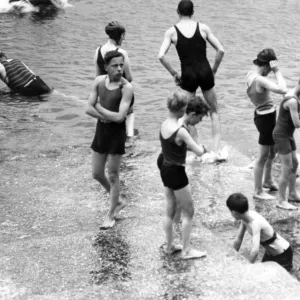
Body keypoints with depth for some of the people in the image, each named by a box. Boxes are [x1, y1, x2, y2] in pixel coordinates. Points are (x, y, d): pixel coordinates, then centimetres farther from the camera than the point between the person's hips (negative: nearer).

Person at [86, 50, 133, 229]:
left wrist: (99, 108, -12)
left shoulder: (126, 87, -17)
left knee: (113, 175, 3)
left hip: (117, 132, -6)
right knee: (97, 174, 14)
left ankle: (111, 215, 19)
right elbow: (89, 109, -2)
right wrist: (107, 116, -18)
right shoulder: (99, 81, -1)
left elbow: (120, 117, -24)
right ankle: (118, 201, 37)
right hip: (101, 130, 6)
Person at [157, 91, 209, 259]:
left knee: (171, 210, 20)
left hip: (165, 168, 8)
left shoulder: (166, 124, 0)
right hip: (176, 172, -8)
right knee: (189, 212, 7)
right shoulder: (181, 131, -25)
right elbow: (199, 152, -25)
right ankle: (186, 250, 14)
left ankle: (170, 246, 32)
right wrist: (202, 148, -2)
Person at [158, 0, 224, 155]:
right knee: (214, 111, 18)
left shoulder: (171, 31, -1)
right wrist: (214, 69, 10)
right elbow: (220, 50, -1)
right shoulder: (203, 28, 2)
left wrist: (173, 73, -1)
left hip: (188, 75, -1)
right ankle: (217, 148, 11)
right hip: (205, 72, 1)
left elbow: (161, 56, -12)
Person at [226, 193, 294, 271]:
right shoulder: (245, 218, -9)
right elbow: (238, 239, 2)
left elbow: (255, 250, -43)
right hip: (270, 252, 8)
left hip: (283, 254, -8)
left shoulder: (255, 223, -35)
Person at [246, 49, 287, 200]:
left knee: (272, 151, 27)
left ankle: (267, 181, 45)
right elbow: (282, 89, -38)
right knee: (263, 156, 4)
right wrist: (277, 71, -30)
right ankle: (258, 191, 16)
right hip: (266, 118, -10)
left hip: (263, 115, 10)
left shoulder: (251, 74, 1)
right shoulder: (260, 80, -28)